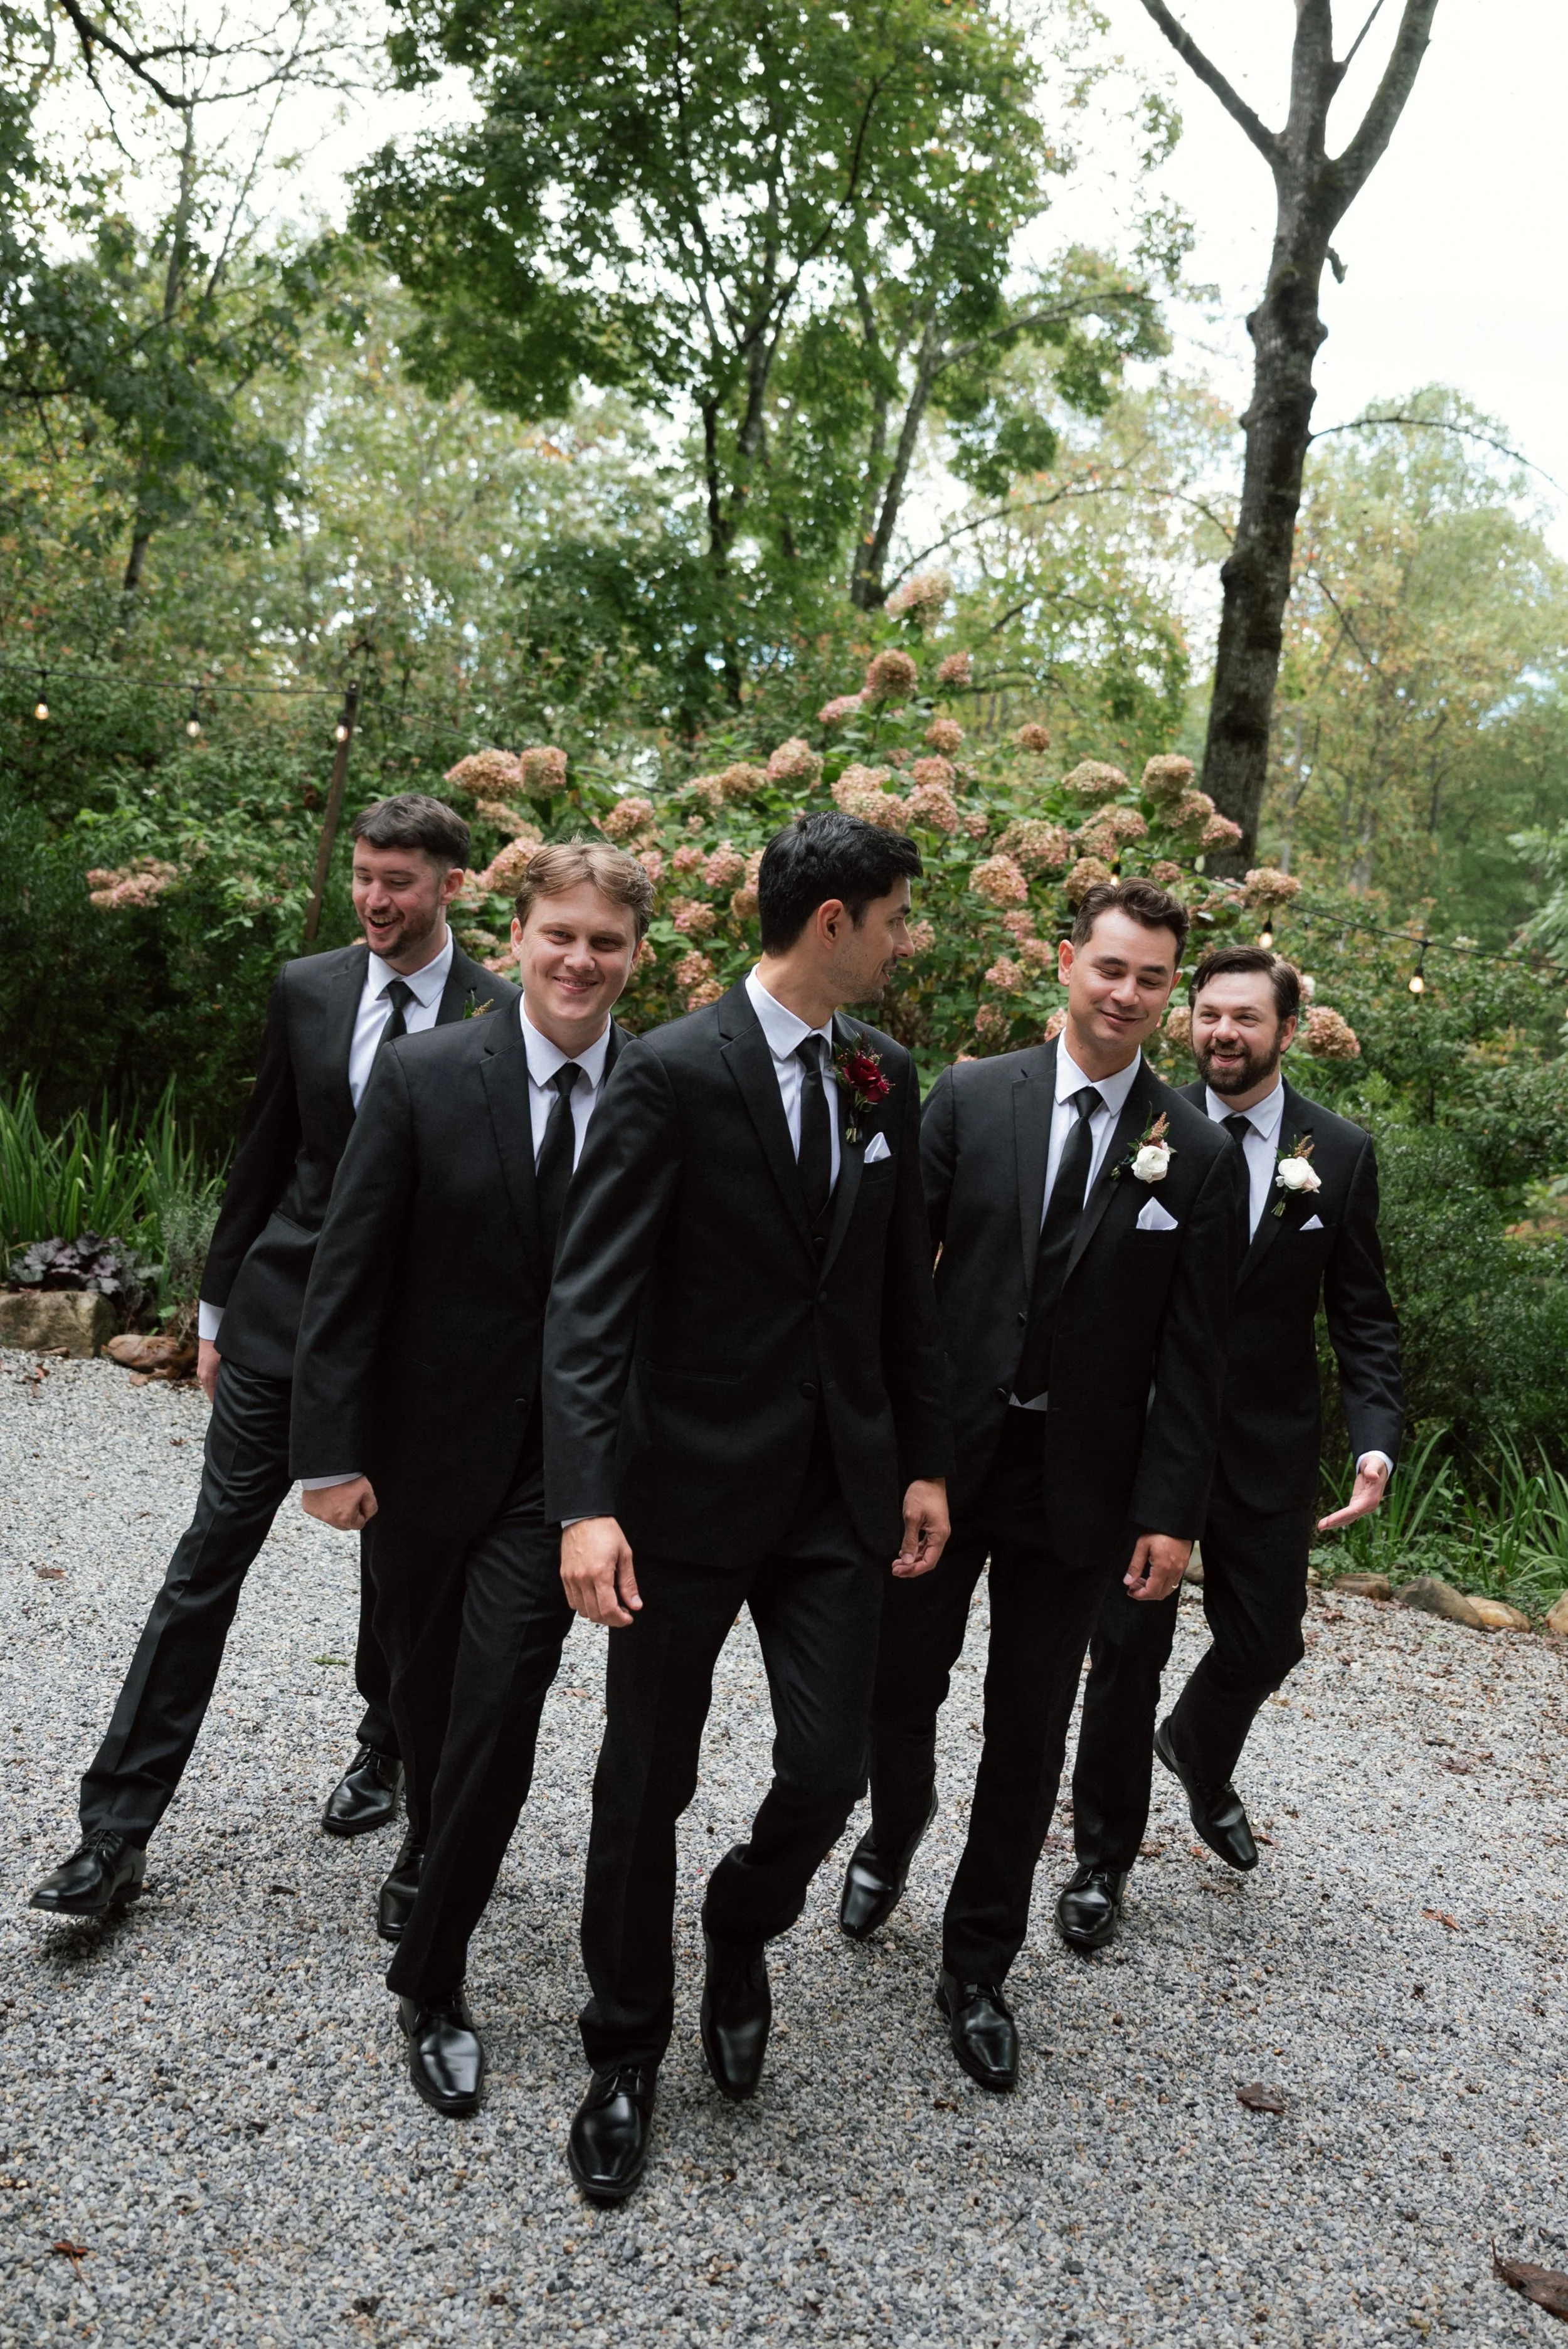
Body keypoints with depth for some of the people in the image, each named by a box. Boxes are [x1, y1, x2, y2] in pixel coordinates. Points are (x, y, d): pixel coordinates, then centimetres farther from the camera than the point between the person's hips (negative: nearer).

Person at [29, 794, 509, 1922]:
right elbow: (264, 1156, 9)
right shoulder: (306, 990, 2)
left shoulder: (503, 1016, -7)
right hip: (284, 1315, 2)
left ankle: (388, 1747, 40)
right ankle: (118, 1830, 8)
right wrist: (218, 1308, 10)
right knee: (210, 1555, 1)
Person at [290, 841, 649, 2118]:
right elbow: (350, 1272, -7)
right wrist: (334, 1448, -9)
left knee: (500, 1705, -3)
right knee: (427, 1690, 19)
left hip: (565, 1459, -1)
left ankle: (432, 1979, 18)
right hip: (428, 1445, 1)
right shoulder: (425, 1077, -8)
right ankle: (433, 1848, 51)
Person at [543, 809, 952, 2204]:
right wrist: (588, 1502, -23)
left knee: (828, 1772, 4)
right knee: (647, 1785, 9)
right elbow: (590, 1300, -16)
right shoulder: (672, 1072, -13)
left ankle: (740, 1937, 38)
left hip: (838, 1491, 5)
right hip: (690, 1487, -4)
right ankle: (626, 2052, 32)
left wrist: (925, 1462, 11)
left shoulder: (886, 1079, 6)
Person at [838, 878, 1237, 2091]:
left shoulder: (1197, 1154, -2)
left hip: (1078, 1483, 0)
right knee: (899, 1685, 11)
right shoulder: (971, 1098, -3)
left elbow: (1194, 1352, -1)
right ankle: (894, 1835, 46)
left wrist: (1169, 1512, -5)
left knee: (1029, 1738, 10)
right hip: (942, 1455, 0)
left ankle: (978, 1971, 29)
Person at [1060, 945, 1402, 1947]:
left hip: (1268, 1446, 2)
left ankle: (1198, 1759, 48)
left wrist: (1377, 1442, -13)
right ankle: (1104, 1859, 23)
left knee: (1266, 1640, 12)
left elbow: (1365, 1317, 1)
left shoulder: (1341, 1153, -1)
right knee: (1130, 1646, 3)